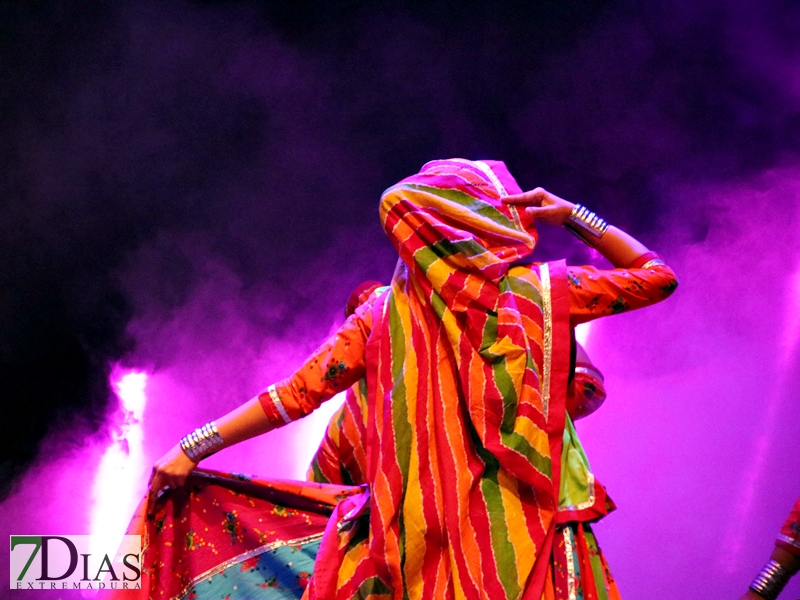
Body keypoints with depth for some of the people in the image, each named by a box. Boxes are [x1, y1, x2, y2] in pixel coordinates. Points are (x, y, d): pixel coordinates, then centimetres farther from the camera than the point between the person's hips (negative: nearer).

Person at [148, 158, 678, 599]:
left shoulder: (385, 311, 6)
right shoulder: (541, 291, 3)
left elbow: (298, 394, 5)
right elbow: (657, 276, 16)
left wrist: (195, 448, 13)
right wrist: (572, 215, 18)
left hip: (416, 545, 2)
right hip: (521, 536, -1)